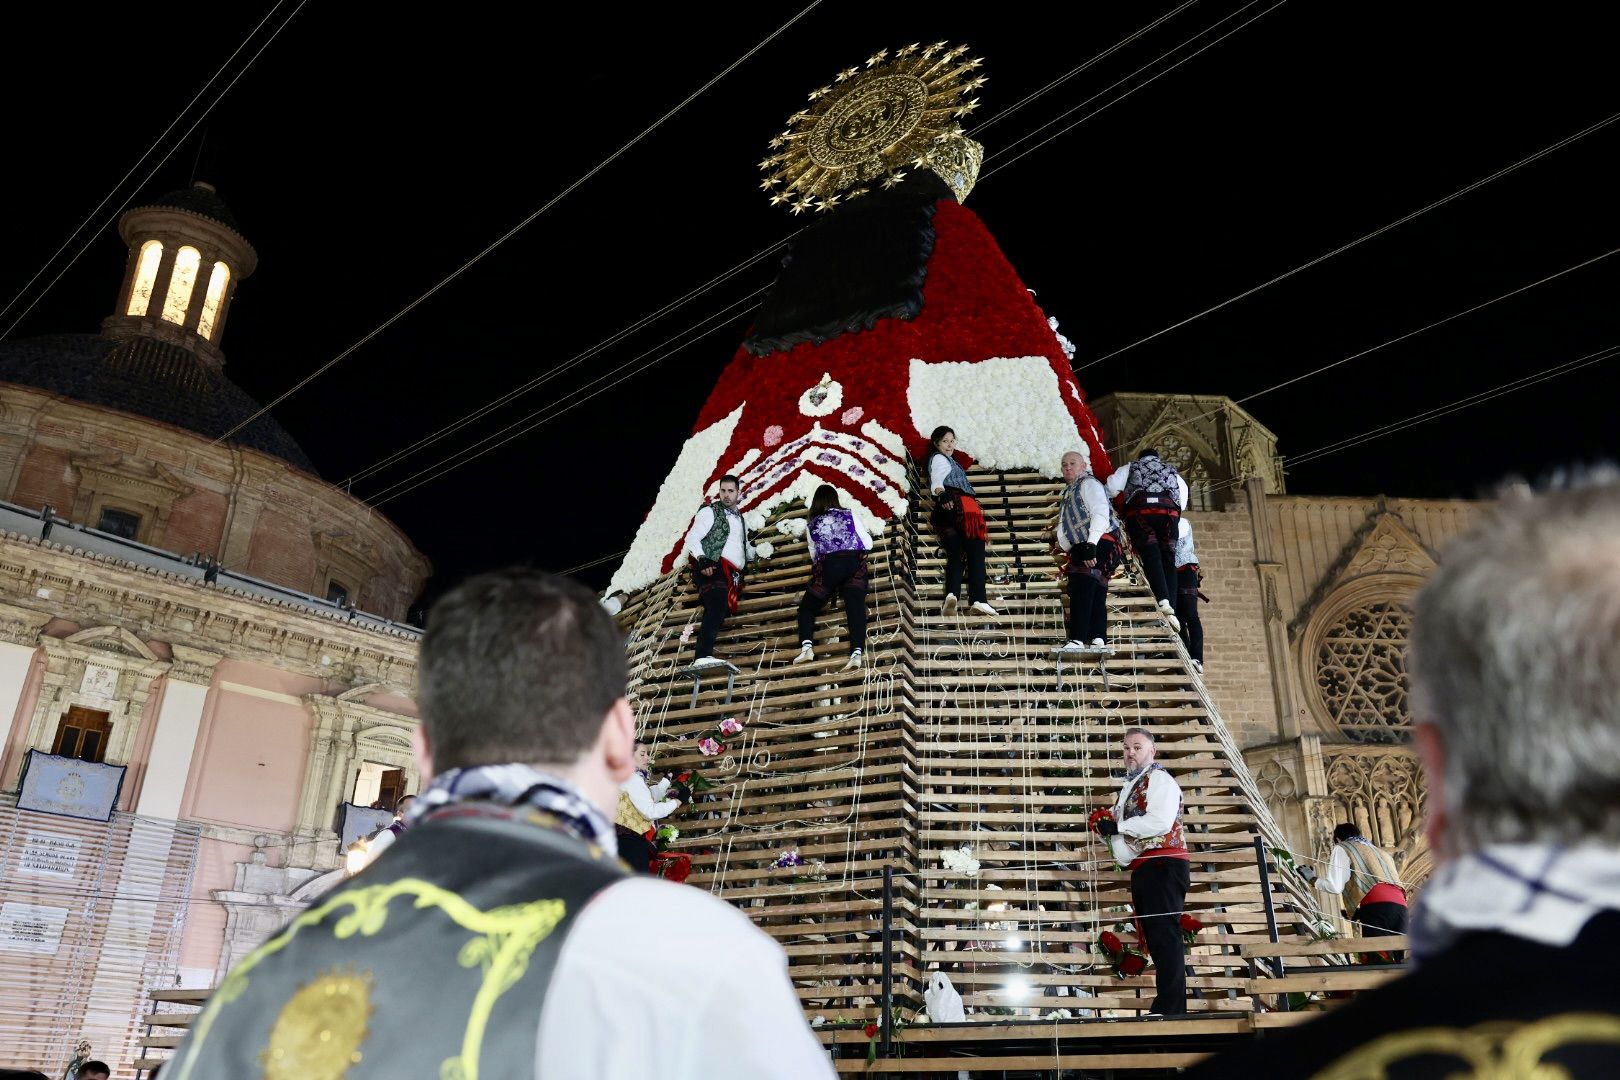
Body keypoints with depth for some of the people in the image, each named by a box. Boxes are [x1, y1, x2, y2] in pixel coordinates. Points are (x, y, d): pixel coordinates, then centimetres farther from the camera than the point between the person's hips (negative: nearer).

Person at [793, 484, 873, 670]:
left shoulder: (812, 526, 19)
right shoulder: (850, 516, 16)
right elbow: (868, 544, 17)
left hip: (827, 566, 0)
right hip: (855, 564, 0)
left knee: (807, 607, 14)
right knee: (856, 607, -10)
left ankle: (806, 646, -10)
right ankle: (856, 652, -31)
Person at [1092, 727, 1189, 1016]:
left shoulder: (1158, 779, -4)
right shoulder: (1130, 787, 24)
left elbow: (1160, 822, -20)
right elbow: (1127, 831, 31)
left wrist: (1117, 826, -12)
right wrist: (1107, 831, 9)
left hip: (1162, 865, -10)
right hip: (1142, 869, 10)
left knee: (1164, 935, -12)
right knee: (1154, 937, 10)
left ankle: (1169, 1009, -14)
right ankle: (1167, 1006, 14)